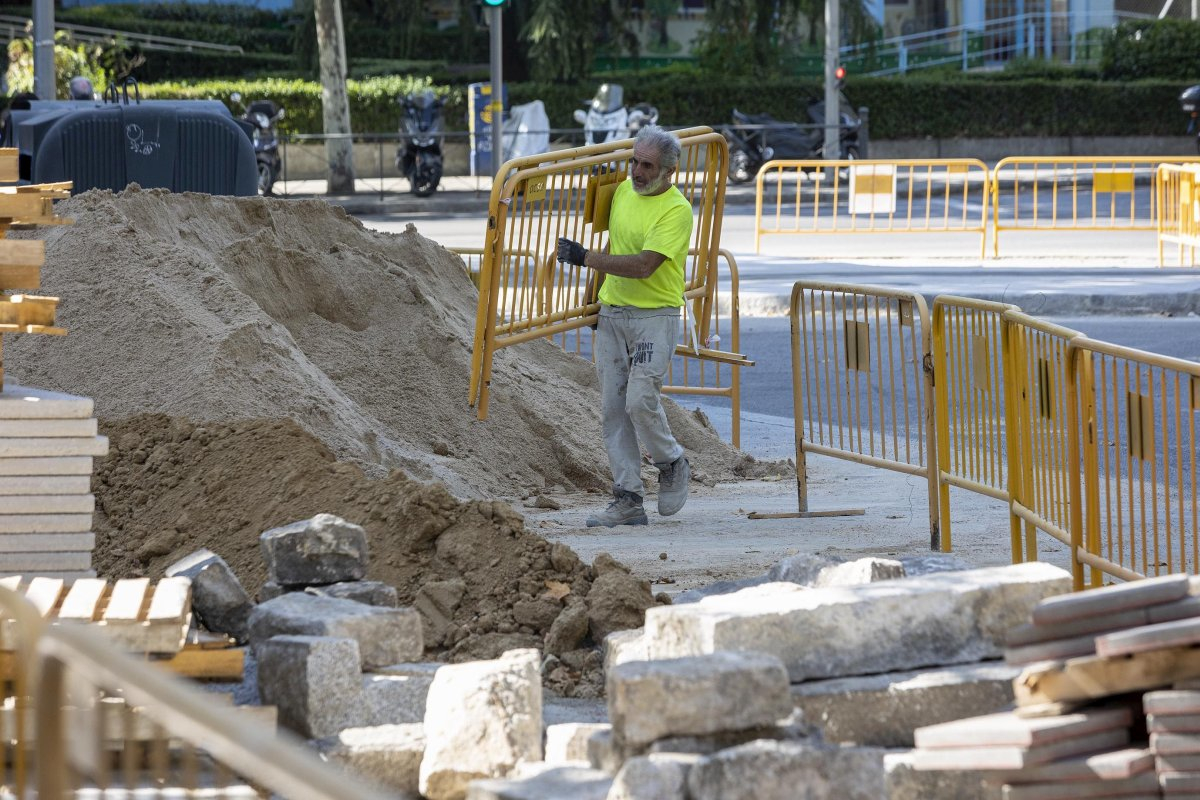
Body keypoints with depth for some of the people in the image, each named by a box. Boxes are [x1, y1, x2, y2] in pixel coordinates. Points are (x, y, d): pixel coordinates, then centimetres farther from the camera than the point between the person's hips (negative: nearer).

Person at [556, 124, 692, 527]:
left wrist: (586, 258, -22)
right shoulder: (624, 190, 9)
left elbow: (643, 266, -24)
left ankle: (672, 464, 12)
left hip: (654, 317, -7)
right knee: (613, 409, 1)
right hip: (612, 315, 7)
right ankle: (628, 501, 3)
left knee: (641, 402, -17)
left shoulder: (676, 210, -15)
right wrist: (601, 295, 24)